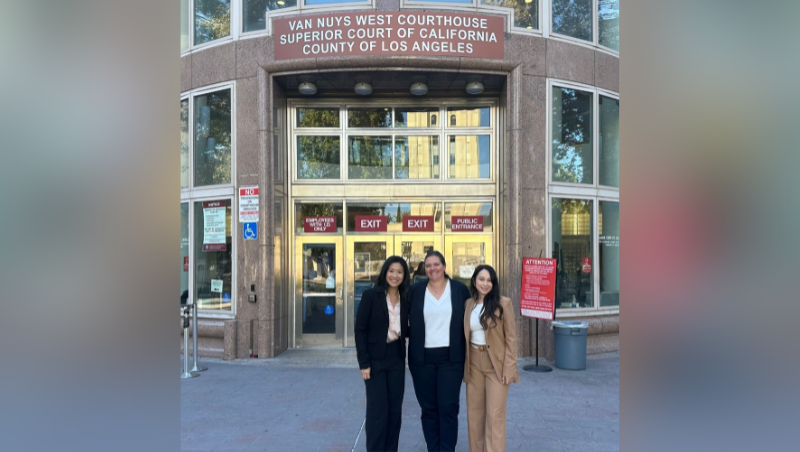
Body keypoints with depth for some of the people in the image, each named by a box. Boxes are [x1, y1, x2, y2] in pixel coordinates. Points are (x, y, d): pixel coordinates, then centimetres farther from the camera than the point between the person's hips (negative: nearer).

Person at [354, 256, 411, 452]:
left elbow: (404, 329, 12)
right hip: (376, 359, -4)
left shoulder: (405, 298, 4)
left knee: (395, 409, 10)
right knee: (378, 410, -1)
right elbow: (360, 329, -10)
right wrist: (364, 362, -14)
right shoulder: (371, 295, -9)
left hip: (397, 359, 5)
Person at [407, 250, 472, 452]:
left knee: (448, 408, -2)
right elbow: (407, 321, 9)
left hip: (450, 358, -1)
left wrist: (467, 350, 3)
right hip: (423, 358, 1)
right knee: (428, 408, 9)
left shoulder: (460, 289, 0)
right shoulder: (415, 290, 0)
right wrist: (414, 337, -2)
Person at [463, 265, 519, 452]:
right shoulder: (468, 304, 5)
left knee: (495, 415, -2)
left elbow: (511, 338, -7)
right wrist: (464, 365, 4)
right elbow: (465, 336, 9)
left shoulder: (503, 303, -7)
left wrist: (508, 367, -12)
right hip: (473, 364, 4)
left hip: (496, 363, -4)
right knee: (474, 413, 10)